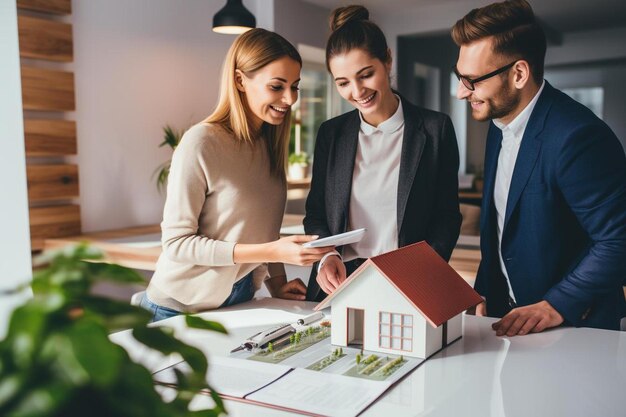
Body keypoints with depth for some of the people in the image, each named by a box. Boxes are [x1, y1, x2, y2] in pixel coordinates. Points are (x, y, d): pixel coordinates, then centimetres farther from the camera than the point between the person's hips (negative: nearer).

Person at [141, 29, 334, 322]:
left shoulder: (270, 143, 1)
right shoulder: (201, 143, -20)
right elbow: (176, 241, -19)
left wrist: (276, 281, -6)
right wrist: (273, 252, -25)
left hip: (240, 302, 6)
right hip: (181, 308, -6)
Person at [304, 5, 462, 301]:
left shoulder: (435, 129, 2)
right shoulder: (330, 133, 9)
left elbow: (447, 217, 3)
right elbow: (315, 213, 13)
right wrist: (326, 256, -7)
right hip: (338, 285, 2)